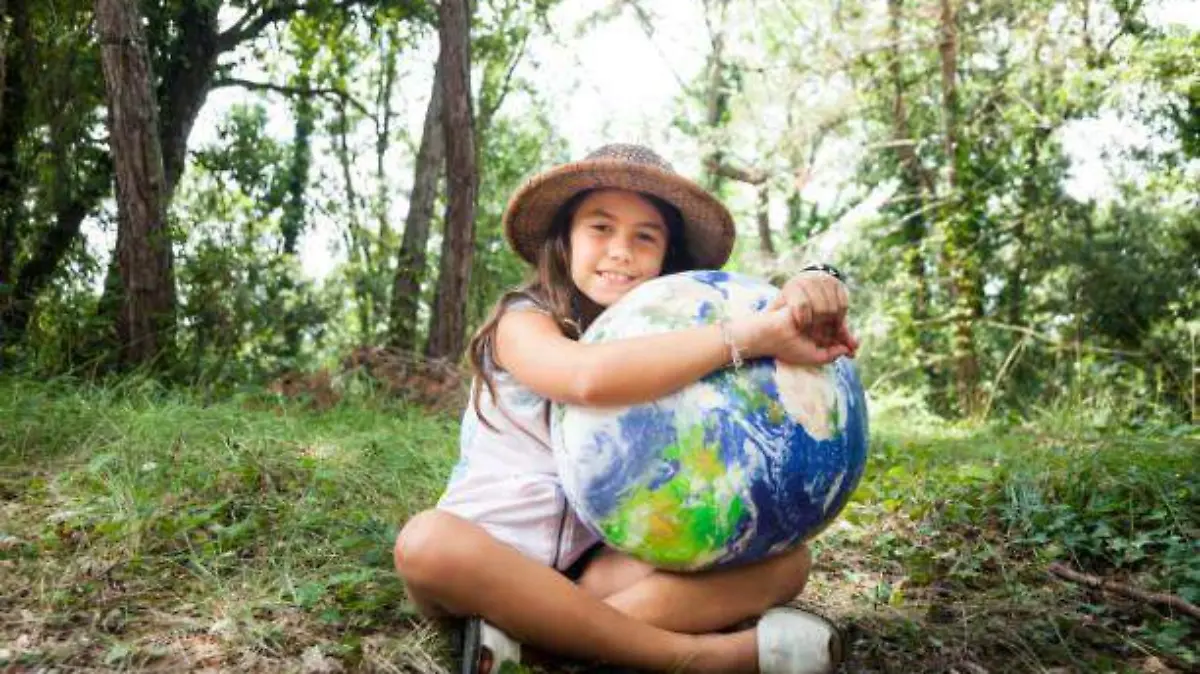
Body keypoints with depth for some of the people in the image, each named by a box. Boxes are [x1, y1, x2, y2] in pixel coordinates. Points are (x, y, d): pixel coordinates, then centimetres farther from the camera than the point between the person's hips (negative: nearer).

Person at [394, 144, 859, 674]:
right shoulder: (524, 321, -9)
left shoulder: (663, 335, 7)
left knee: (784, 558, -15)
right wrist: (758, 334, -35)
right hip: (491, 559, -4)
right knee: (427, 542, -37)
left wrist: (813, 298, -30)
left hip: (596, 565, 4)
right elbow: (589, 377, -33)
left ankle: (519, 631, -28)